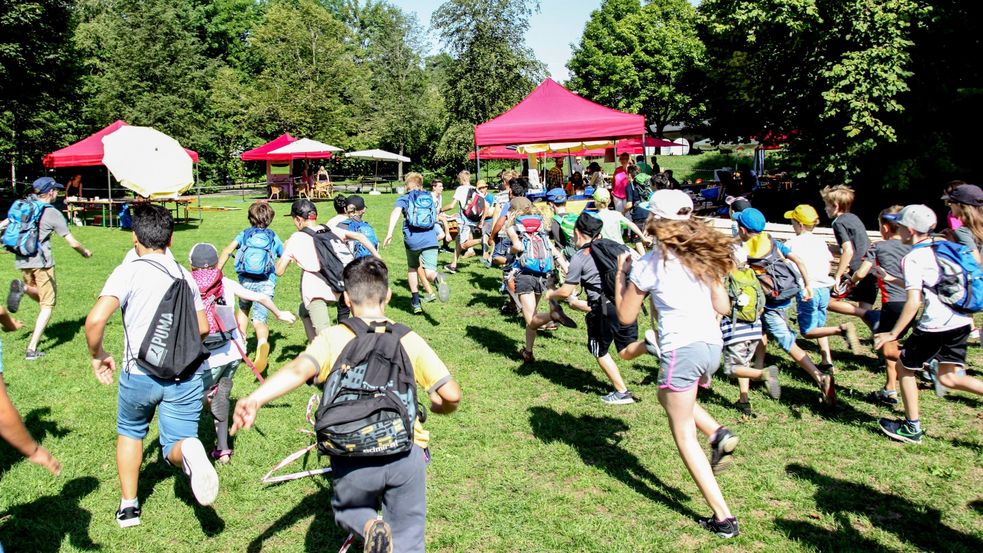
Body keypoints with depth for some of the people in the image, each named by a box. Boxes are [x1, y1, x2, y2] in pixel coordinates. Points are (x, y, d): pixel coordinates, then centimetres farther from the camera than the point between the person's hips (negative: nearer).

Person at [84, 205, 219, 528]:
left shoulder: (128, 272, -6)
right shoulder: (186, 276, 11)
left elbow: (95, 320, -19)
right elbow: (203, 330, 18)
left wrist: (97, 355, -2)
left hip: (140, 374, -2)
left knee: (130, 431, 25)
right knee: (175, 444, 5)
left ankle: (128, 506, 30)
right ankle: (189, 452, -31)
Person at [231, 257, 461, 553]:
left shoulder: (331, 339, 1)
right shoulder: (409, 339, 3)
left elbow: (299, 370, -19)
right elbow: (452, 395, 0)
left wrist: (254, 400, -31)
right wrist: (438, 407, 22)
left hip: (351, 459, 0)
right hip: (405, 455, 0)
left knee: (347, 511, 30)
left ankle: (369, 527, -1)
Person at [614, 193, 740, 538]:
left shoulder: (648, 265, -3)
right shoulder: (704, 256, 11)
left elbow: (625, 317, 4)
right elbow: (723, 307, 12)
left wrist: (621, 274, 14)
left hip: (681, 348, -6)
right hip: (713, 345, 7)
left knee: (684, 435, 5)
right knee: (668, 395, 33)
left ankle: (723, 518, 2)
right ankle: (718, 434, 9)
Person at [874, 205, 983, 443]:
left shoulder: (913, 259, -11)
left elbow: (913, 302, -19)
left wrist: (893, 334, -15)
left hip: (936, 324, -8)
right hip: (962, 321, 8)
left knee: (905, 368, 11)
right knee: (947, 378, 15)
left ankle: (912, 428, 17)